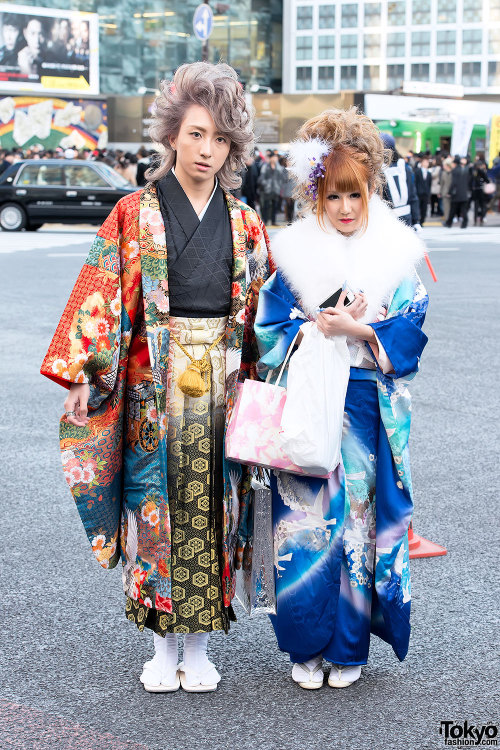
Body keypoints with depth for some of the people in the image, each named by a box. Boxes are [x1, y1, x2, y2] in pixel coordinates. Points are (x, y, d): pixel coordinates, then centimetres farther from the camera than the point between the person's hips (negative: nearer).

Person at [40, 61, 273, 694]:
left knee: (211, 505, 5)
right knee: (155, 500, 2)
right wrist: (83, 373, -12)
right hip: (154, 381, -2)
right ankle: (162, 646, 15)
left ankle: (199, 646, 17)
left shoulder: (245, 225, 8)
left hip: (223, 380, 2)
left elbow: (264, 310, 11)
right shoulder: (135, 214, 1)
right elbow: (100, 294, -4)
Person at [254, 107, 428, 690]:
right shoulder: (294, 253, 3)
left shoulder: (394, 253, 3)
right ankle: (307, 646, 16)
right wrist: (321, 328, -14)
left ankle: (349, 646, 18)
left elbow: (410, 332, -2)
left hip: (368, 410, 0)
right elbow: (271, 331, 0)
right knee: (305, 521, 0)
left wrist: (358, 330, -15)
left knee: (360, 516, 4)